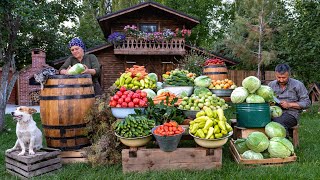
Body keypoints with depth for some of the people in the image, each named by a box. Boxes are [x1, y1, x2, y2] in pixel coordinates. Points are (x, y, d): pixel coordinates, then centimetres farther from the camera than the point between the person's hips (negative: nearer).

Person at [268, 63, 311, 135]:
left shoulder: (298, 85, 7)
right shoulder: (271, 85, 16)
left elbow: (306, 103, 4)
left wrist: (289, 105, -8)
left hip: (291, 113, -3)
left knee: (278, 122, -37)